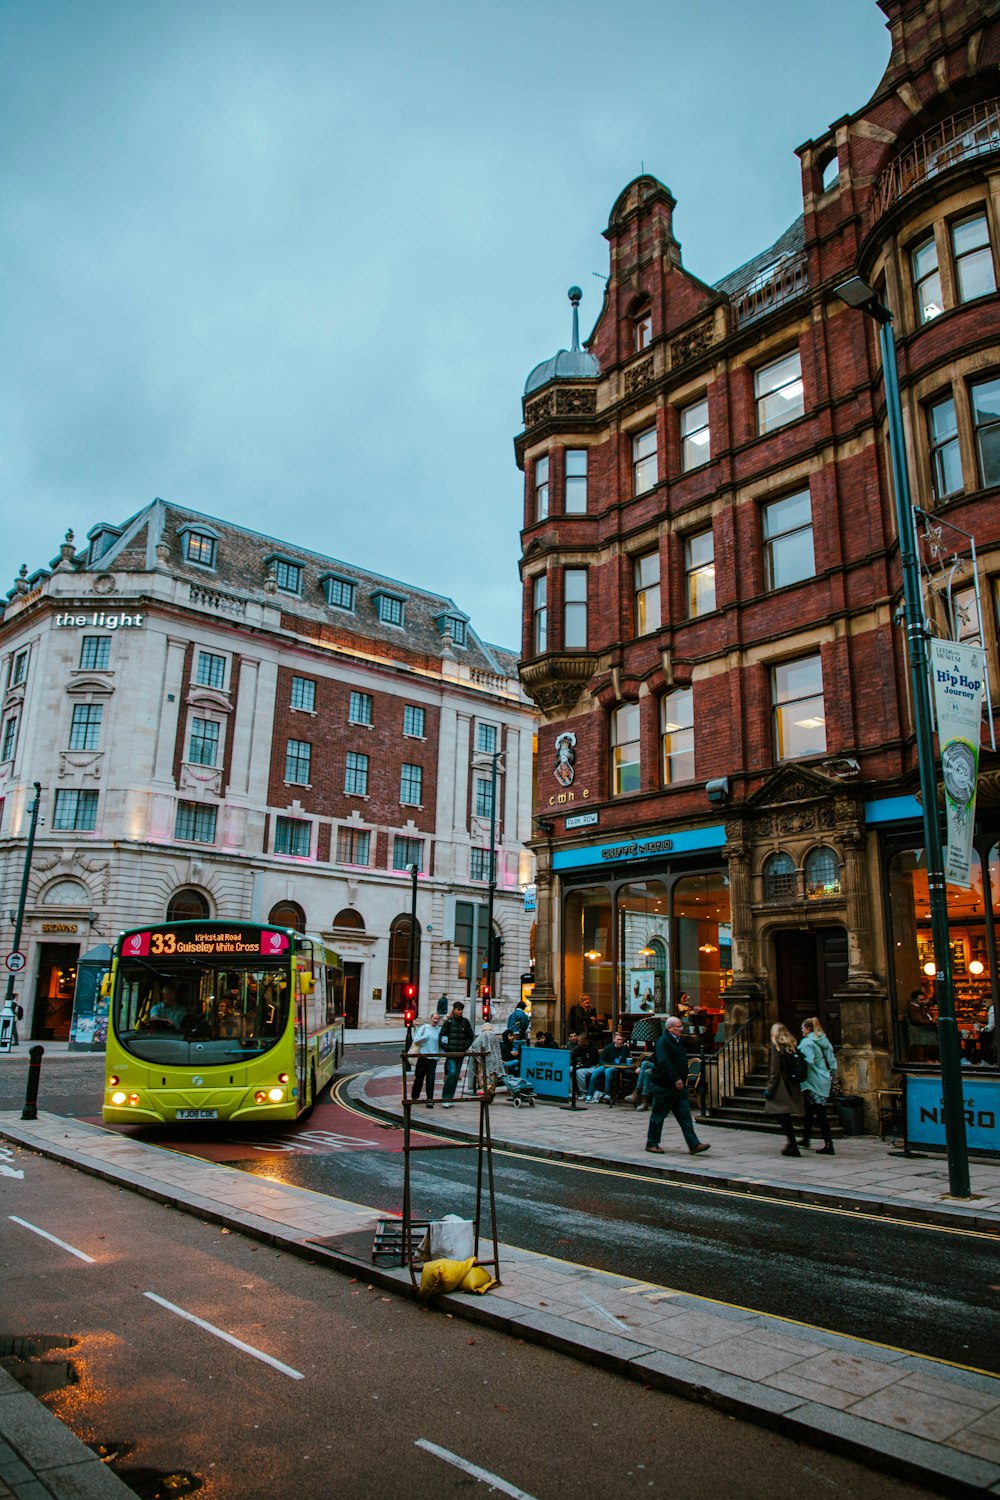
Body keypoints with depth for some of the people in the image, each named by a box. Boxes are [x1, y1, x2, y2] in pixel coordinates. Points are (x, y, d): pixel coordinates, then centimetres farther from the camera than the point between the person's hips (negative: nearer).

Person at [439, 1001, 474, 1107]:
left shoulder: (465, 1022, 7)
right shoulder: (448, 1022, -3)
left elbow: (471, 1036, 14)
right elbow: (442, 1035, 0)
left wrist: (466, 1047, 4)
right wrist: (445, 1047, -6)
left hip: (460, 1053, 4)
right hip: (450, 1053, -4)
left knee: (456, 1076, 6)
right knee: (452, 1072, -18)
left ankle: (449, 1098, 15)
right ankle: (445, 1098, -10)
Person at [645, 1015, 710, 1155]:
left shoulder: (677, 1041, 16)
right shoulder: (663, 1041, -15)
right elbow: (664, 1063, -26)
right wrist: (676, 1079, -27)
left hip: (678, 1085, 9)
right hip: (664, 1086, -9)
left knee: (685, 1115, 4)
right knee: (658, 1115, 3)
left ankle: (694, 1145, 3)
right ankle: (652, 1144, 14)